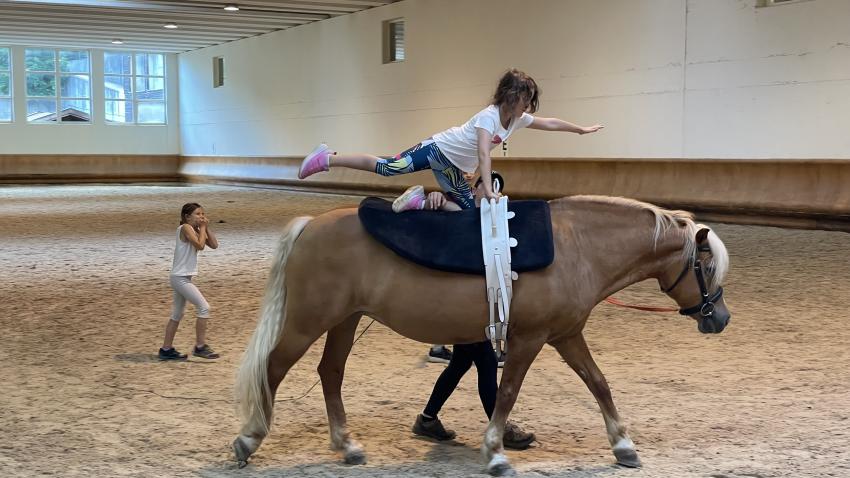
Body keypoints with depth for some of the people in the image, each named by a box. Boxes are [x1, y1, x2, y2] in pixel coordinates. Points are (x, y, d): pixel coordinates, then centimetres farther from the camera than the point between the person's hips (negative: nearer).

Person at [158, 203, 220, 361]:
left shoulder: (195, 230, 13)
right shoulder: (185, 228, -13)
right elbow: (200, 245, -25)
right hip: (180, 278, -10)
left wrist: (206, 228, 3)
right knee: (204, 307, -13)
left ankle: (166, 349, 19)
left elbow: (214, 245, 10)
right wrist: (202, 228, -13)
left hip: (183, 278, 10)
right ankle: (200, 346, -10)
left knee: (177, 315, 14)